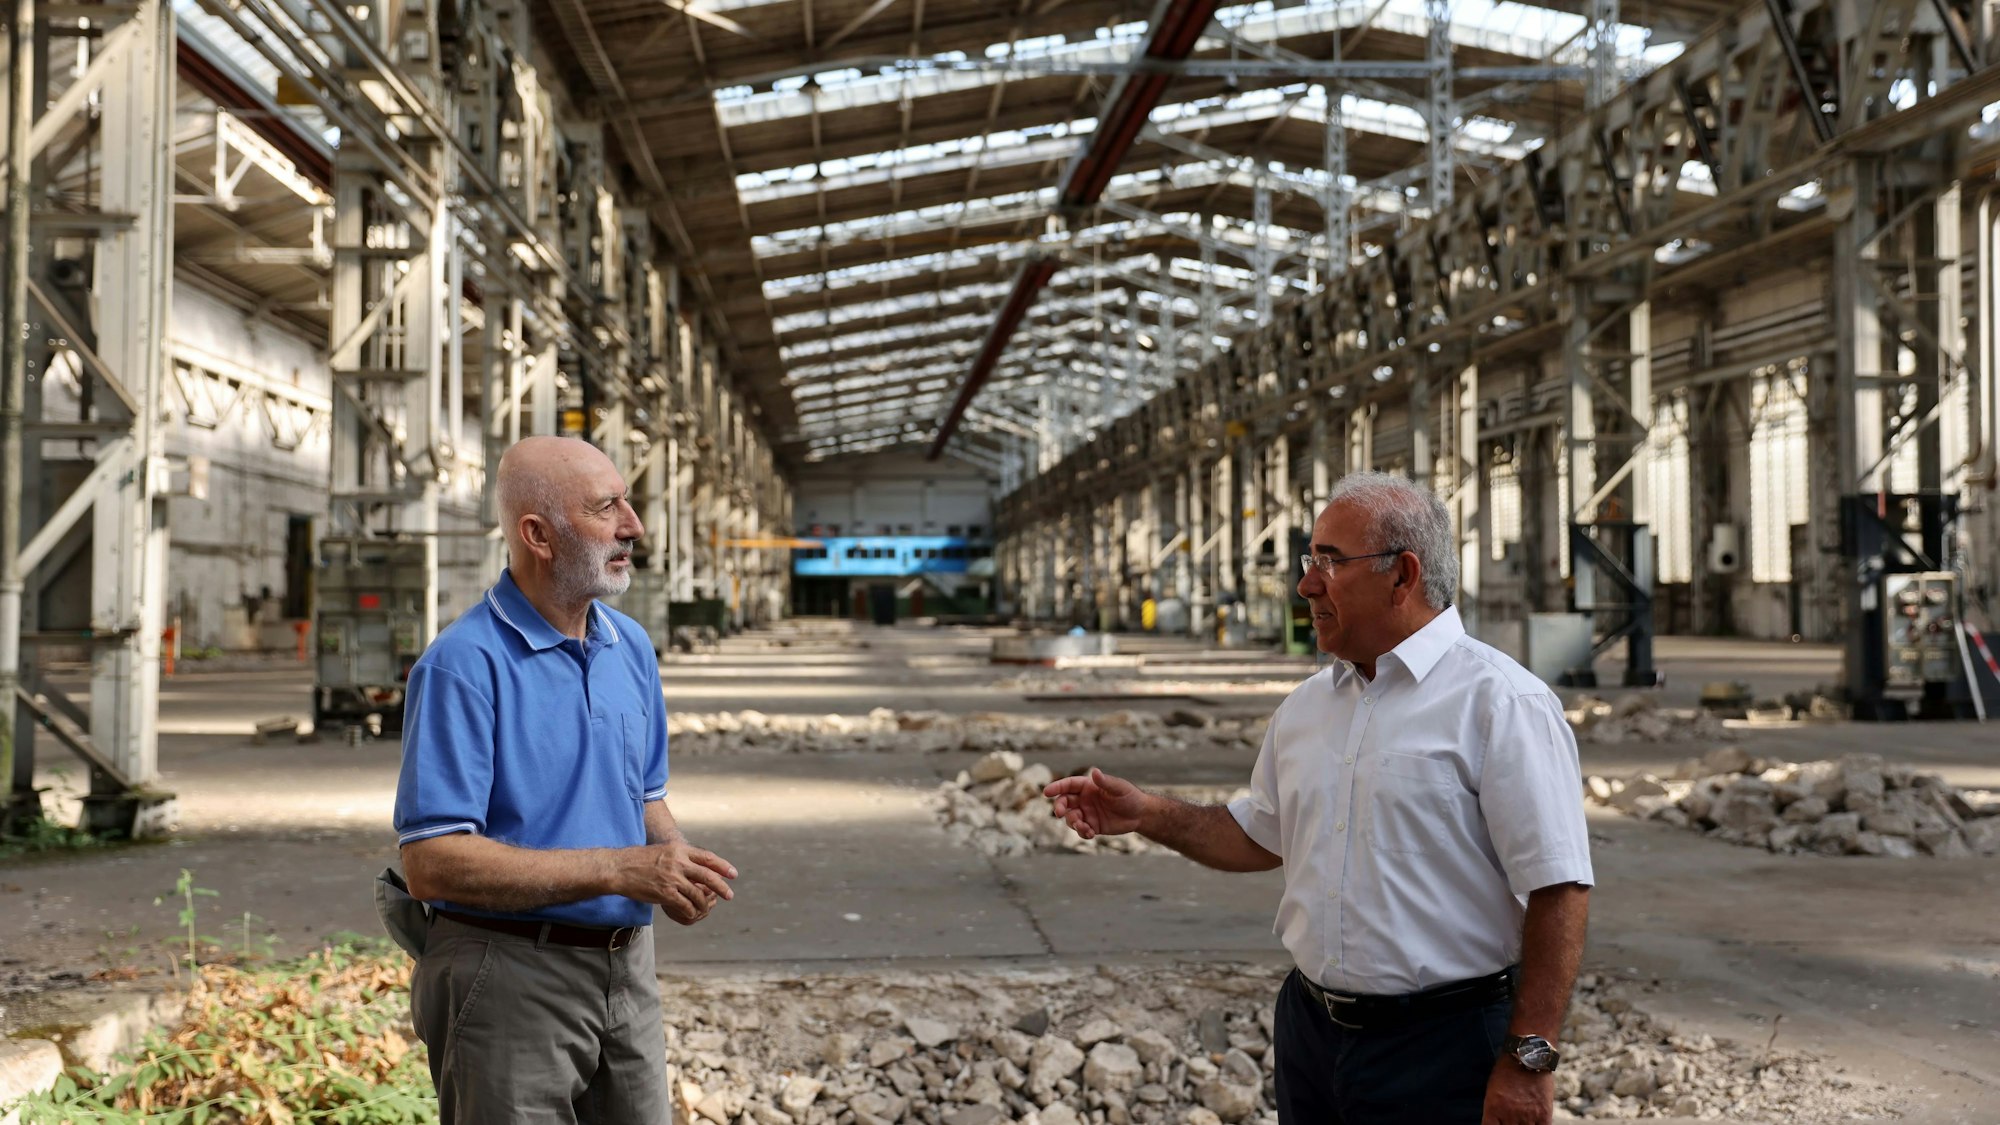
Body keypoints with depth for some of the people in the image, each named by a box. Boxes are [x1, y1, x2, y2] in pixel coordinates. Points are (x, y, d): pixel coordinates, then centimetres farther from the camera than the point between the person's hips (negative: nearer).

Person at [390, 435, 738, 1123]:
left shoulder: (632, 647, 9)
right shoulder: (462, 666, -15)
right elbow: (432, 862, -21)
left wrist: (674, 859, -4)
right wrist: (618, 869, -23)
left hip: (627, 974, 7)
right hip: (510, 979, -7)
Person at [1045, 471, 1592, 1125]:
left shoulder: (1501, 703, -14)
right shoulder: (1305, 707, 9)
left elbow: (1558, 890, -16)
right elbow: (1263, 837, 22)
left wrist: (1528, 1061, -18)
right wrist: (1148, 815, 9)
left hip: (1442, 1047, -6)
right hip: (1309, 1032, 6)